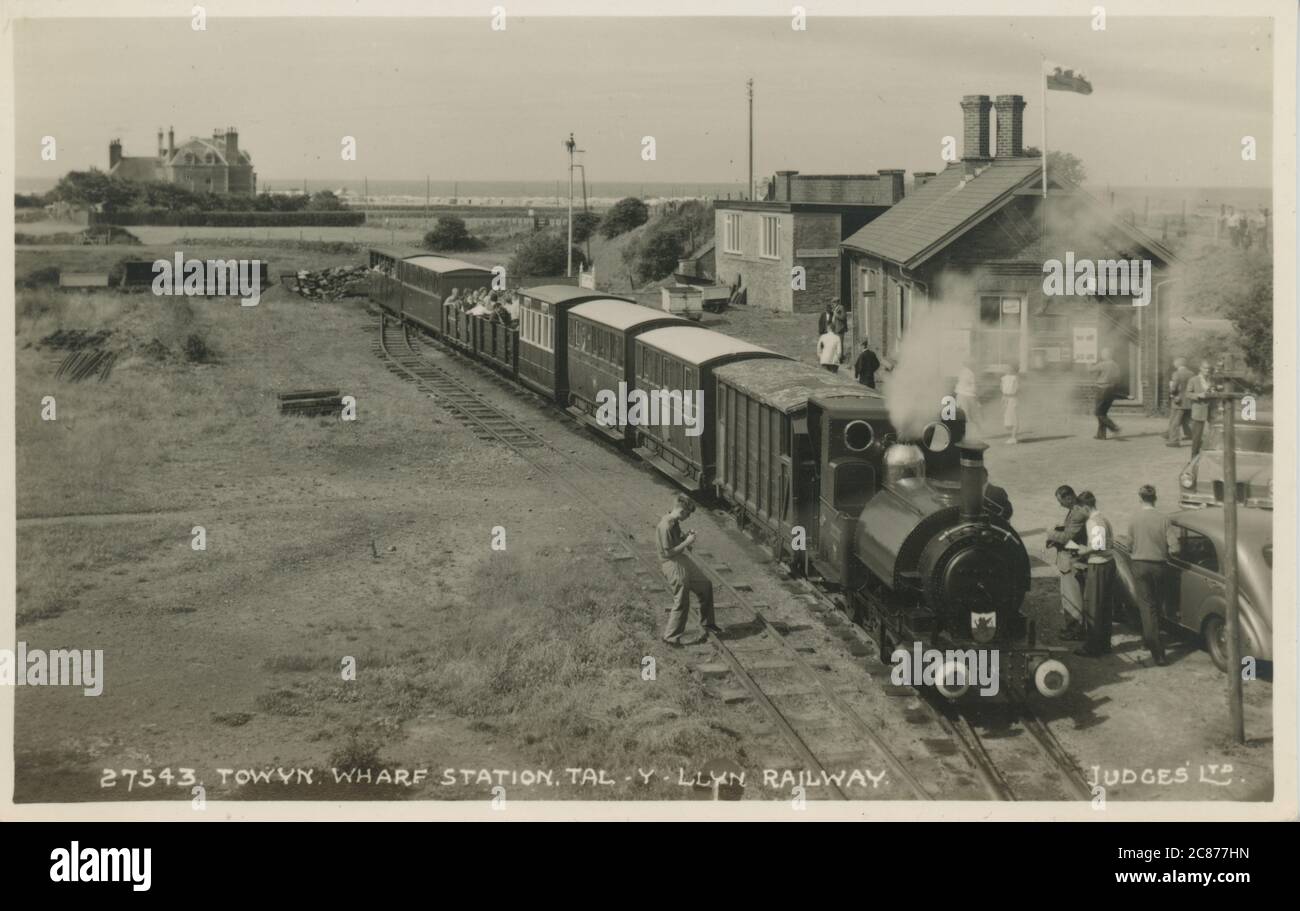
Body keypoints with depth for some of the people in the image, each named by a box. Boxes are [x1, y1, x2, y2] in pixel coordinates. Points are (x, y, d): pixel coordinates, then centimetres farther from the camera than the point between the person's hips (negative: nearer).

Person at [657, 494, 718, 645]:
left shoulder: (674, 522, 4)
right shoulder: (665, 526, -26)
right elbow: (668, 552, -25)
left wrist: (686, 537, 2)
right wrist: (686, 543, -19)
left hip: (683, 561, 10)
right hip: (673, 565, -10)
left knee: (705, 585, 20)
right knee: (681, 603, -1)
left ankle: (706, 623, 35)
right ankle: (670, 637, 13)